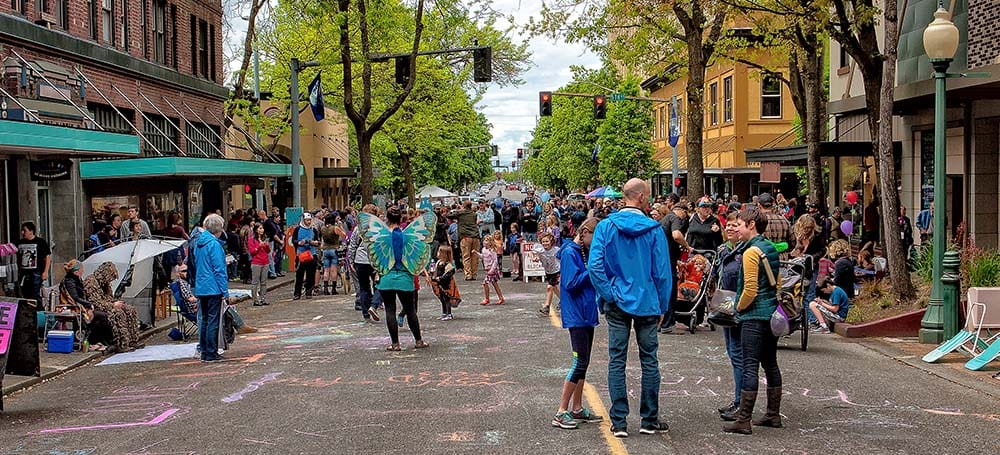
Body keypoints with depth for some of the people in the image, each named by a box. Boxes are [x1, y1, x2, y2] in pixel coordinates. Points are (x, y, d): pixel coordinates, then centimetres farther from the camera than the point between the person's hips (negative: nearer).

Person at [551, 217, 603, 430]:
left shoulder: (585, 253, 14)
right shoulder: (570, 253, -13)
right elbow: (571, 282, -20)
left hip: (587, 314, 9)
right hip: (576, 315, -9)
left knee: (583, 363, 13)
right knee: (580, 363, -10)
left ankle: (577, 409, 20)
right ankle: (561, 412, -6)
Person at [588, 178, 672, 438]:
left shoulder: (606, 226, -4)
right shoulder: (654, 229, -7)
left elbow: (595, 265, -11)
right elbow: (662, 271, -4)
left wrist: (607, 295, -2)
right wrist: (662, 307, 6)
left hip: (617, 303, 1)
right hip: (647, 303, -1)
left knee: (617, 361, 6)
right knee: (649, 360, 10)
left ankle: (619, 423, 7)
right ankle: (650, 420, 17)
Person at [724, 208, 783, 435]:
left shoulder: (751, 252, -16)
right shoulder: (771, 248, 11)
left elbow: (750, 289, -19)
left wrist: (740, 307, -4)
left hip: (754, 316, -9)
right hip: (772, 314, 9)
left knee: (750, 367, -8)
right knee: (770, 364, 15)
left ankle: (744, 420, -6)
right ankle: (773, 415, 22)